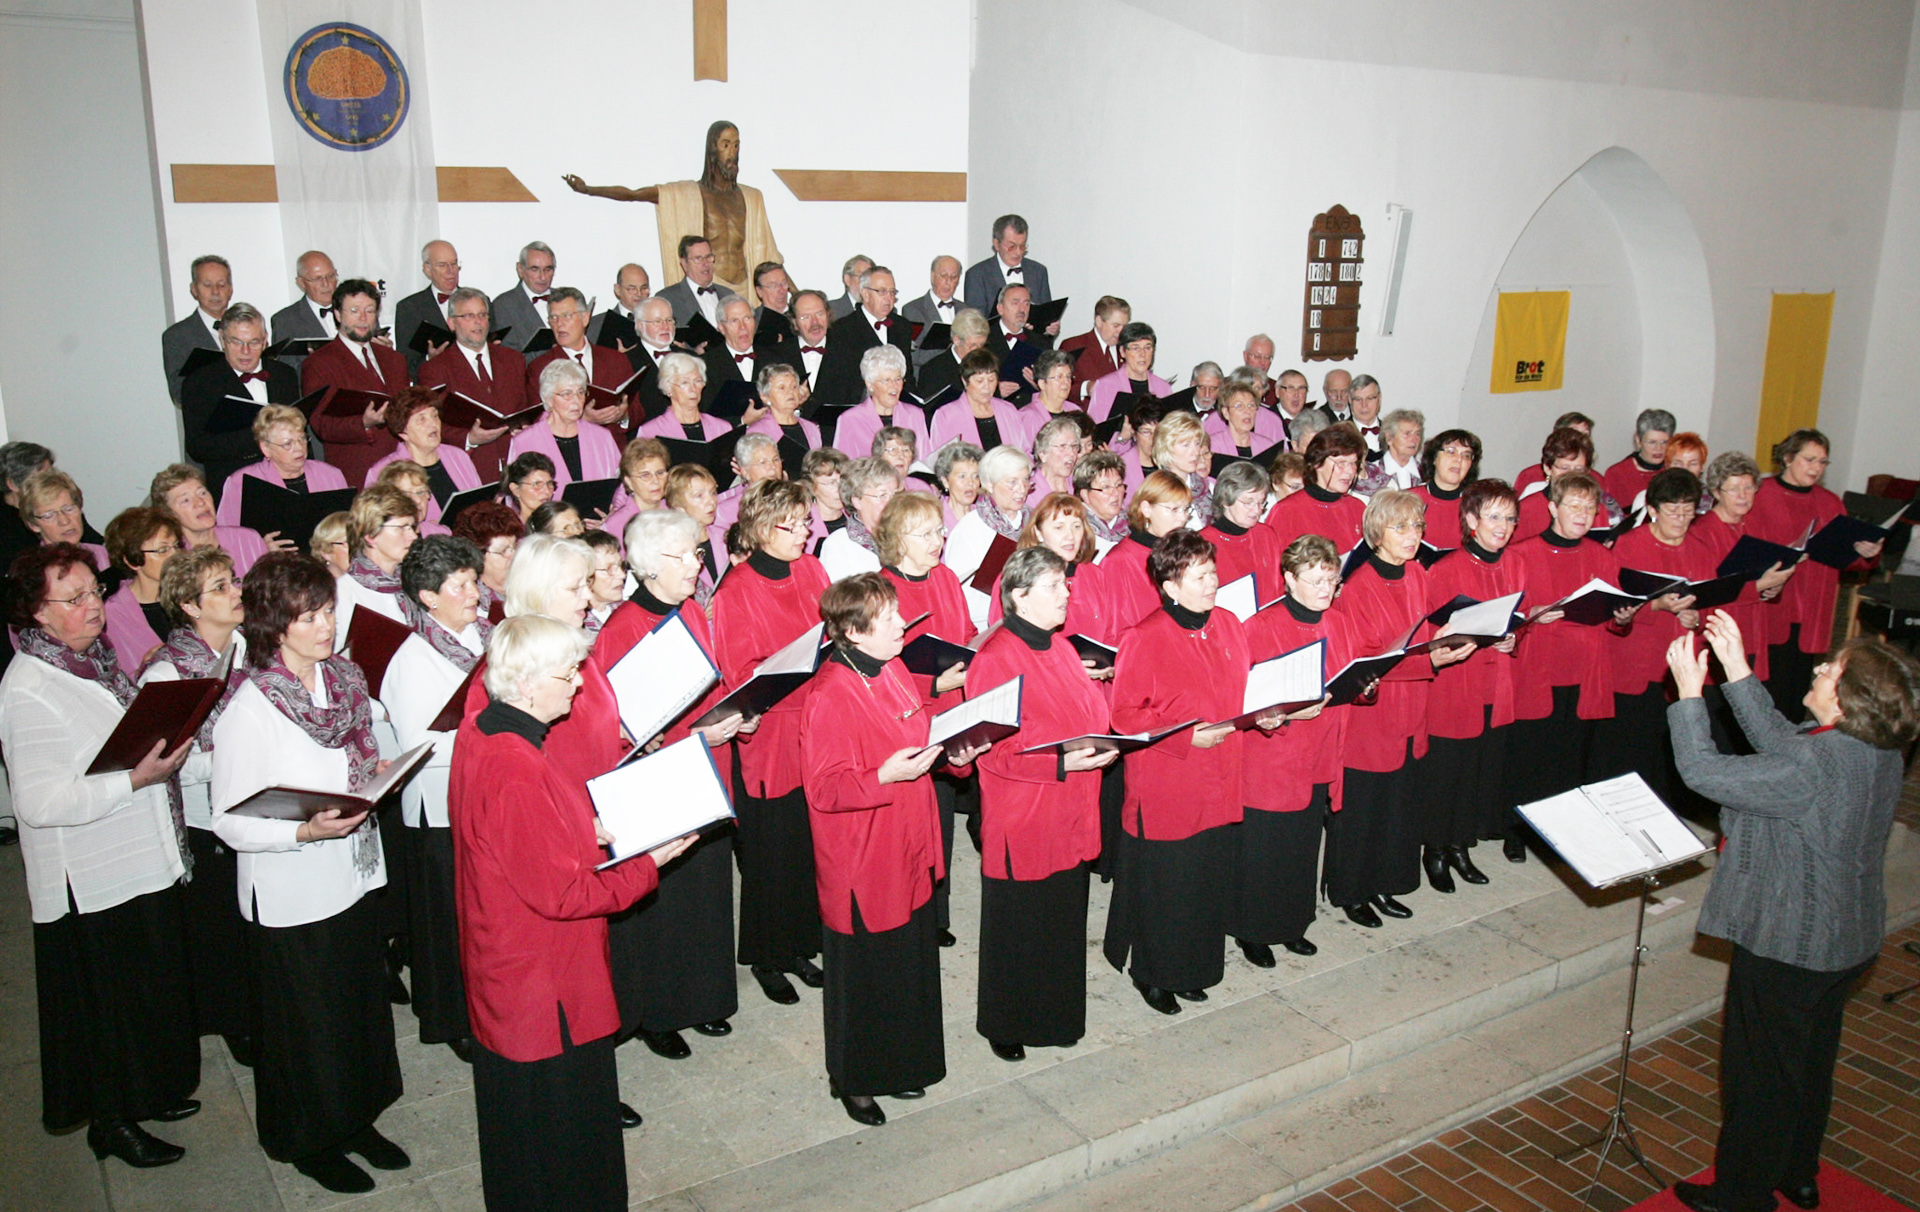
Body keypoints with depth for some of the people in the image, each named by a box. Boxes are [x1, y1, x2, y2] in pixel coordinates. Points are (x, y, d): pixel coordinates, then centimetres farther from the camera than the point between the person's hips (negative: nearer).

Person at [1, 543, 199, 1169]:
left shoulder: (94, 660, 7)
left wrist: (162, 751, 4)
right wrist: (136, 778, -28)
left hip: (143, 860, 8)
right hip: (92, 879, -8)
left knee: (150, 985, 20)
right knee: (108, 995, 7)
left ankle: (146, 1093, 39)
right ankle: (110, 1122, 26)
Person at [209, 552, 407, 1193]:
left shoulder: (345, 678, 0)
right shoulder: (248, 711, -20)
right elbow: (230, 821, -17)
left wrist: (377, 773, -4)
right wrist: (306, 831, -30)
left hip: (355, 876, 6)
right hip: (293, 897, -6)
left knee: (362, 1002, 18)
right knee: (307, 1019, 11)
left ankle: (355, 1119, 38)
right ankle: (309, 1140, 33)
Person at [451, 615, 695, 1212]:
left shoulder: (479, 731, -1)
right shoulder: (517, 772, -33)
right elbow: (562, 894, -26)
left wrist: (590, 831, 4)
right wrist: (649, 863, -17)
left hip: (504, 972, 10)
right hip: (544, 984, -10)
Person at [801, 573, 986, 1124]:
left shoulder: (893, 670, 3)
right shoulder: (828, 696, -23)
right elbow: (824, 789, -22)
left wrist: (953, 752, -1)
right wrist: (884, 777, -33)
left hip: (907, 851, 8)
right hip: (860, 862, -8)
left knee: (911, 964, 19)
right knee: (864, 972, 9)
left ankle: (900, 1066, 39)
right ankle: (852, 1079, 31)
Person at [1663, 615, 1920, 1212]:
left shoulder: (1817, 765, -33)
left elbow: (1703, 770, -28)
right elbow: (1780, 740, 5)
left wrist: (1689, 692, -17)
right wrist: (1738, 670, 2)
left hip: (1786, 946, -9)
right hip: (1846, 937, 9)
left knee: (1761, 1073, 10)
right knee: (1810, 1062, 26)